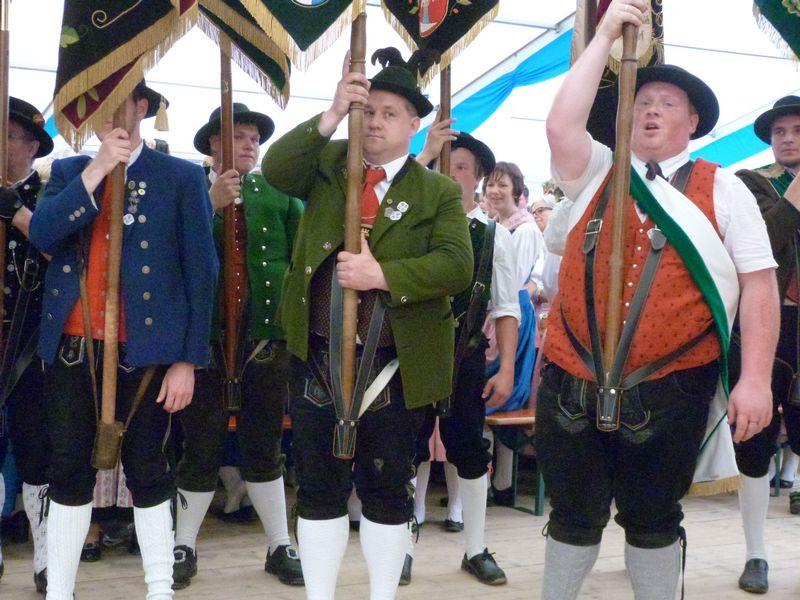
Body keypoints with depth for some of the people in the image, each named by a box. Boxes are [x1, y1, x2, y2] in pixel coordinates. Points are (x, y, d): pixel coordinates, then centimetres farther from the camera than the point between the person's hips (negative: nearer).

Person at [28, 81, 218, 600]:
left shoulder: (182, 177, 1)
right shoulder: (69, 172, 13)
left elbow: (201, 271, -2)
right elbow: (41, 234, -6)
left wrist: (189, 360, -7)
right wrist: (96, 172, -13)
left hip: (145, 350, -3)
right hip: (71, 346, 3)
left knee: (147, 473, 7)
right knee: (69, 474, 9)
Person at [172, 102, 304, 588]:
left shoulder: (280, 193, 9)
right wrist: (211, 204, -20)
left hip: (267, 334, 2)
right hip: (207, 334, -2)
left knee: (265, 444, 12)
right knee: (203, 444, 5)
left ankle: (280, 546, 22)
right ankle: (185, 546, 21)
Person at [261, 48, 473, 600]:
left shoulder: (439, 191, 1)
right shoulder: (328, 165, 8)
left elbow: (457, 265, -12)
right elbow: (276, 169, -11)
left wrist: (383, 274, -23)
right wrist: (332, 115, -19)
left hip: (393, 365, -2)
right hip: (317, 359, 2)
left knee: (386, 490, 10)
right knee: (319, 488, 10)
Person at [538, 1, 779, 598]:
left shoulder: (722, 190, 4)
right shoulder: (598, 173, 10)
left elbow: (759, 284, -1)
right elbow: (560, 127, -10)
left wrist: (756, 379, -10)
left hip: (670, 389, -1)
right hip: (573, 383, 2)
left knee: (652, 519, 12)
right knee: (574, 515, 13)